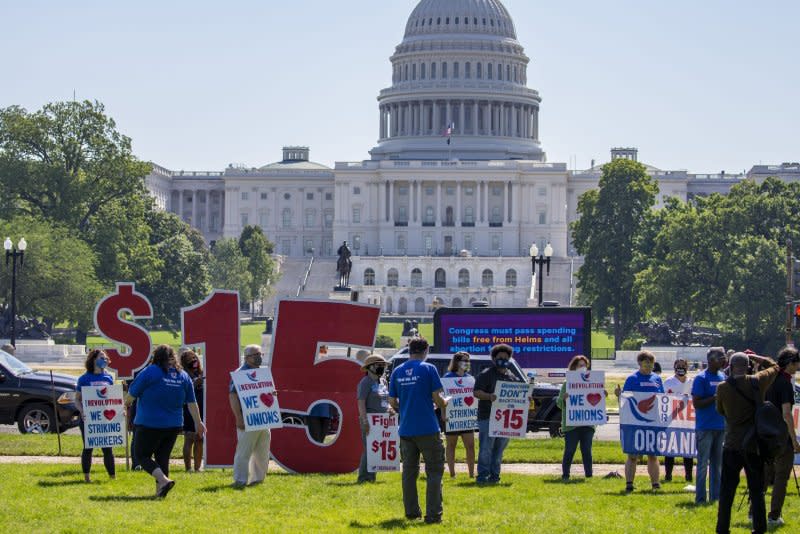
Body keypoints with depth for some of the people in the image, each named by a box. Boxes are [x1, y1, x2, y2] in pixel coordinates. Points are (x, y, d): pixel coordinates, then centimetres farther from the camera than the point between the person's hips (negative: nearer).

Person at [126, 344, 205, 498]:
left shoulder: (150, 371, -10)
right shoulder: (183, 376, 6)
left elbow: (131, 394, -3)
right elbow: (192, 403, 10)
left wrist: (126, 403, 19)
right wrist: (198, 422, 20)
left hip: (150, 424, -6)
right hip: (174, 426, 6)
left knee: (142, 455, 2)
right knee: (163, 457, 13)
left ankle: (163, 480, -18)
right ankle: (159, 490, 10)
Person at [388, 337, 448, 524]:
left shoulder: (397, 372, 6)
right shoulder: (428, 369, -7)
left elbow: (392, 403, 9)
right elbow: (437, 399, -8)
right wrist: (445, 403, 13)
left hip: (406, 430, 4)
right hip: (427, 429, -4)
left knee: (409, 471, 13)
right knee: (434, 471, 2)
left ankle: (411, 512, 15)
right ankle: (433, 514, -4)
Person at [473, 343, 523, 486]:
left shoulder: (511, 376, 17)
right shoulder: (486, 374, -3)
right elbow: (476, 392, -11)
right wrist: (489, 396, -29)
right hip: (488, 417, -6)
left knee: (499, 449, 9)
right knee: (486, 448, -8)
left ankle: (494, 476, 14)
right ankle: (482, 475, -6)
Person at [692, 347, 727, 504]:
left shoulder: (723, 377, 11)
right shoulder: (701, 378, -9)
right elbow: (696, 403, -13)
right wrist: (714, 398, -19)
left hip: (720, 426, 7)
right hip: (705, 427, -7)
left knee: (717, 463, 10)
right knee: (703, 463, -2)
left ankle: (715, 496, 16)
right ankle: (700, 498, 2)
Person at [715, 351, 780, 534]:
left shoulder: (723, 388, -8)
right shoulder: (758, 382, -7)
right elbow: (774, 367, 11)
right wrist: (753, 357, 13)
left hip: (732, 446, 0)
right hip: (755, 444, 0)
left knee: (727, 490, 7)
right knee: (756, 490, 7)